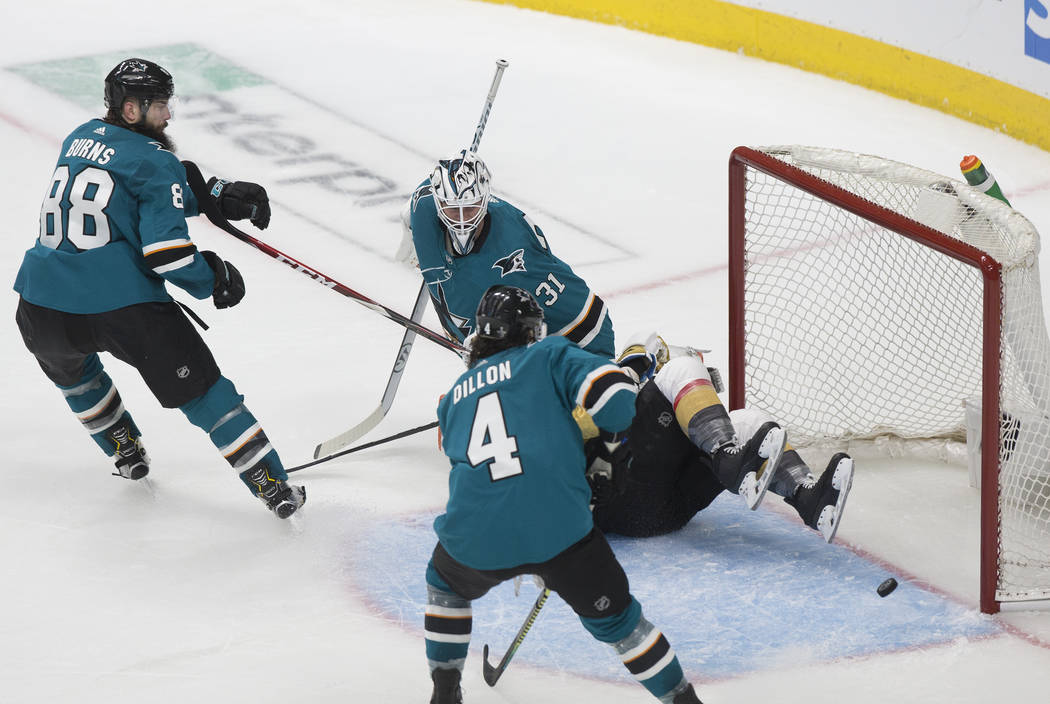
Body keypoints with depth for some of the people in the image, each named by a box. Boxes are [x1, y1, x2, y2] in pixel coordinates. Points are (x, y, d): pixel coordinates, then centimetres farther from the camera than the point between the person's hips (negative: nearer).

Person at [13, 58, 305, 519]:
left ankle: (126, 454, 45)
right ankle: (273, 487, 4)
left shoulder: (80, 139, 18)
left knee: (68, 367, 38)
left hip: (42, 308, 5)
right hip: (122, 307, -5)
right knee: (200, 388, 5)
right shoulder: (154, 161, -3)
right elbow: (166, 251, -12)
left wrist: (217, 196, 24)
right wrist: (213, 280, 5)